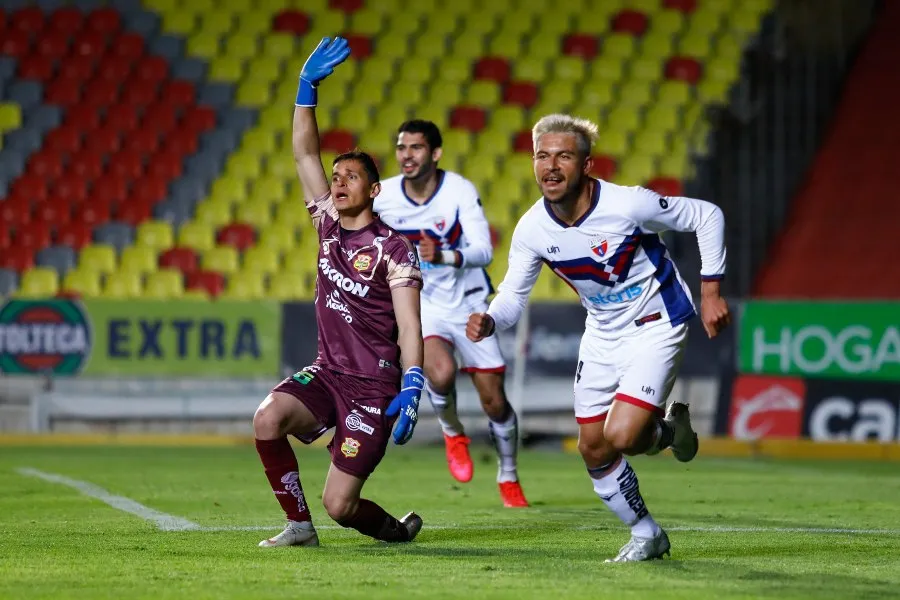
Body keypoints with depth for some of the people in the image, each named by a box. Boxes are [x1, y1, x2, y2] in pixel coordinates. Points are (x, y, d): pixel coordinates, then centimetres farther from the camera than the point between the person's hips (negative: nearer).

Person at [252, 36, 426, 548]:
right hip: (327, 372, 6)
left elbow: (409, 328, -13)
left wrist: (410, 391, -25)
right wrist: (308, 87, -4)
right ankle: (300, 526, -8)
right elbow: (306, 155, 6)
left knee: (340, 504, -9)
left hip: (373, 386, -6)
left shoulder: (392, 248, -10)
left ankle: (397, 529, 26)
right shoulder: (329, 223, 7)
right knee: (269, 418, -25)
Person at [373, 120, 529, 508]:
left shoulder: (461, 191, -19)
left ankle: (508, 479, 25)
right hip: (421, 305, 1)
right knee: (441, 374, -29)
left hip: (468, 304, -1)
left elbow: (484, 251, -30)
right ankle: (452, 433, 3)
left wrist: (443, 256, -45)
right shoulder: (383, 196, -11)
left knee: (494, 401, 1)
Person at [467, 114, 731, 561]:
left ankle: (671, 430, 15)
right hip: (602, 334, 5)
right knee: (593, 450, 6)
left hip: (655, 325, -5)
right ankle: (647, 535, 30)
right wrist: (489, 321, -28)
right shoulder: (532, 229, -15)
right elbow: (514, 293, -5)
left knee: (619, 437, -21)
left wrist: (710, 291, -14)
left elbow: (707, 216, -15)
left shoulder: (627, 205, -28)